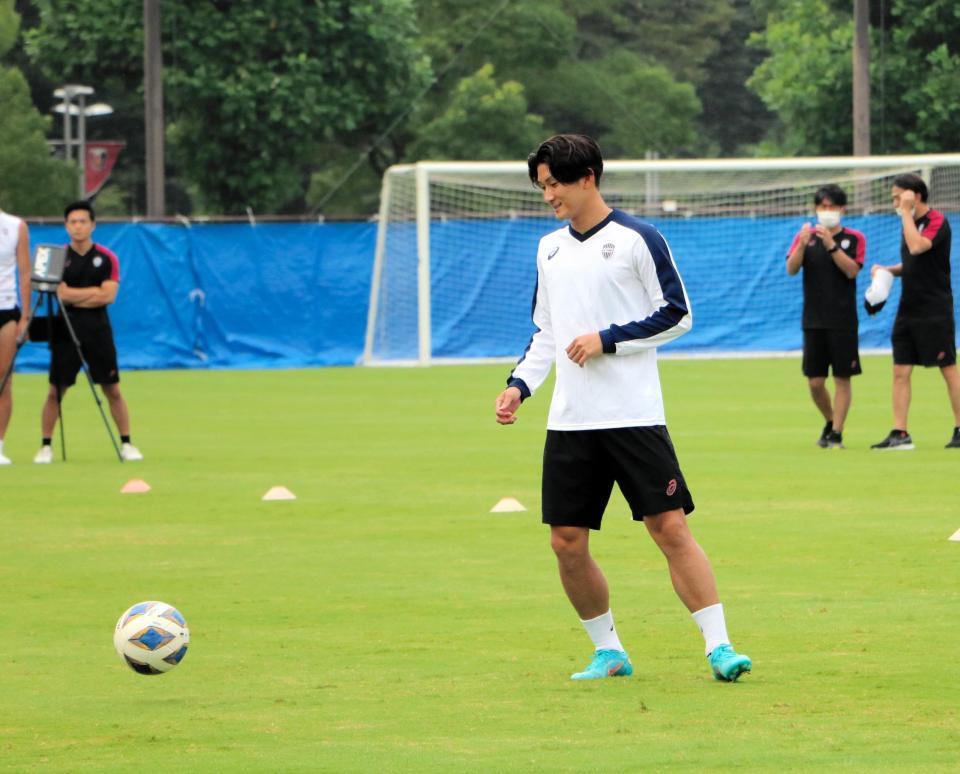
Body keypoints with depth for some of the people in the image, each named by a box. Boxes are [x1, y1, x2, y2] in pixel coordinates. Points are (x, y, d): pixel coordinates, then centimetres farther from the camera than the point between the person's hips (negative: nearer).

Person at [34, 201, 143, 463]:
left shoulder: (107, 258, 2)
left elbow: (108, 296, -8)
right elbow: (62, 294, -10)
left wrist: (77, 297, -10)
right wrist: (95, 291, -6)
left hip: (98, 330, 0)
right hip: (65, 331, 0)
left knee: (112, 390, 2)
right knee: (56, 390, -1)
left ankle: (126, 444, 9)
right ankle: (46, 446, 6)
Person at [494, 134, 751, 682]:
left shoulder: (636, 239, -3)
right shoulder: (550, 249, 16)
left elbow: (678, 314, -5)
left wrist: (608, 339, -12)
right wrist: (520, 384, 8)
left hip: (635, 418, -6)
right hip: (569, 425, 6)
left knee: (671, 528, -11)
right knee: (567, 543, 2)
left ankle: (720, 647, -9)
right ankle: (608, 651, 17)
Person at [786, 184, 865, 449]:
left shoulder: (854, 238, 1)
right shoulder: (805, 236, 7)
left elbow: (852, 270, -12)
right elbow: (791, 269, -3)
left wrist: (830, 245, -22)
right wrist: (802, 245, -20)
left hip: (843, 320, -2)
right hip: (813, 320, 2)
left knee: (842, 378, -4)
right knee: (815, 382, 3)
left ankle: (836, 434, 2)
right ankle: (830, 422, 26)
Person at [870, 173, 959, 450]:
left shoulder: (936, 220, -11)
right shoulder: (911, 222, 14)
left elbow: (917, 247, -29)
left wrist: (907, 212, -21)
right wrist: (888, 270, 6)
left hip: (935, 310, -8)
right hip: (908, 310, 8)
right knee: (900, 371, 2)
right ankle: (900, 434, 1)